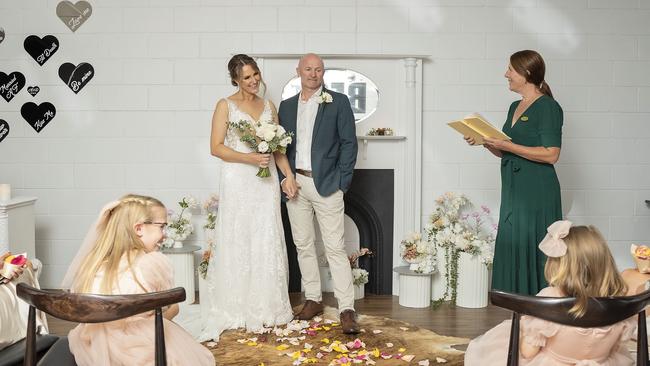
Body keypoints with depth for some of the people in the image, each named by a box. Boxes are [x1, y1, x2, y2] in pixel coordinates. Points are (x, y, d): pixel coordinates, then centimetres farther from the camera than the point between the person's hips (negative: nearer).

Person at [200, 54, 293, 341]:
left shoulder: (269, 107, 12)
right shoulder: (225, 106, -2)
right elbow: (216, 147, -7)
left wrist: (288, 174, 2)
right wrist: (249, 158, -17)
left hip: (266, 180, 4)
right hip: (238, 181, -4)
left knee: (267, 241, 6)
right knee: (237, 242, 1)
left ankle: (267, 306, 18)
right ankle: (238, 309, 11)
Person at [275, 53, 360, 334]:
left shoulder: (338, 102, 1)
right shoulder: (286, 106, 13)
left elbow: (349, 143, -2)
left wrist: (341, 182, -9)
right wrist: (285, 178, -1)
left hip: (326, 184, -4)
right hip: (295, 184, 5)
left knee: (335, 248, -6)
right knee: (303, 245, 11)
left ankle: (347, 309, -2)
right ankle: (313, 300, 23)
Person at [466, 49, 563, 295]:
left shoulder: (547, 107, -9)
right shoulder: (515, 107, 16)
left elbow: (551, 154, -18)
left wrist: (508, 145, -19)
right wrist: (487, 143, 3)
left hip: (537, 194, -8)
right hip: (513, 192, 8)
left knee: (532, 253, -4)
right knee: (512, 252, 9)